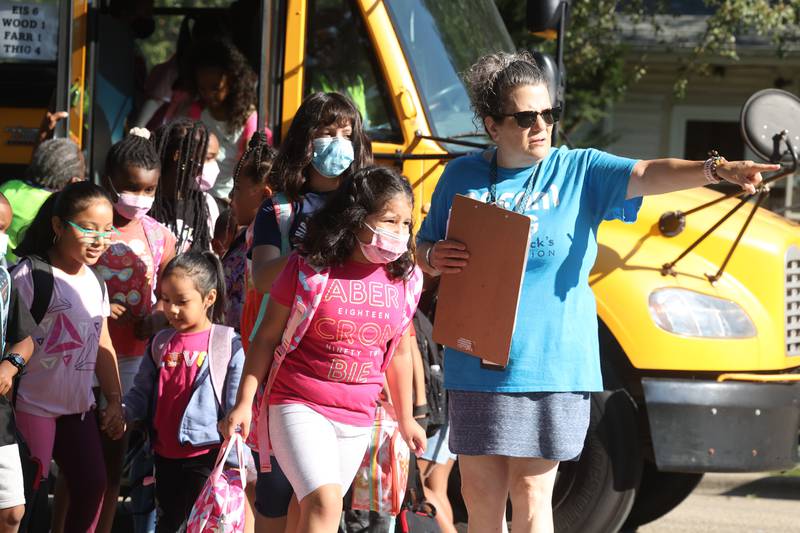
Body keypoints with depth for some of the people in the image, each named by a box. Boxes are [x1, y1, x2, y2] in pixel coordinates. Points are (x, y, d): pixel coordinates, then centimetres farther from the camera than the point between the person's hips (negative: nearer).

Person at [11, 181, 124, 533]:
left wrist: (115, 398, 16)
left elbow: (102, 345, 17)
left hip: (78, 406, 7)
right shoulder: (31, 275, -14)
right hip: (33, 407, -7)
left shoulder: (95, 283, 10)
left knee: (92, 485, 8)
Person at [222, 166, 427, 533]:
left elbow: (399, 353, 17)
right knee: (324, 503, -21)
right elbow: (267, 338, -3)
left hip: (357, 419, 5)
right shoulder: (310, 269, -9)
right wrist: (243, 403, -7)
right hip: (298, 406, -5)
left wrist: (405, 419, 23)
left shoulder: (404, 282, 3)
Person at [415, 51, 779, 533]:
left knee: (532, 492, -2)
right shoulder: (462, 177, 5)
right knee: (480, 491, 10)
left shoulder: (580, 172, -2)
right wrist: (434, 257, -9)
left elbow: (648, 175, -19)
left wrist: (716, 169, -36)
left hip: (551, 366, -3)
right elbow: (423, 252, 16)